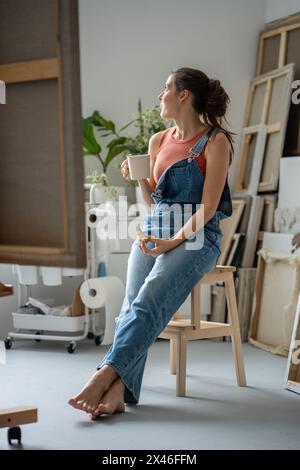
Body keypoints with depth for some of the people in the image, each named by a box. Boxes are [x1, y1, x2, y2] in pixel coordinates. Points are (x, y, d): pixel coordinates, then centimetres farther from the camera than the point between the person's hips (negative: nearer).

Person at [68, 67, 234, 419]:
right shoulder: (159, 141, 17)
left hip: (196, 237, -5)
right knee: (132, 302, -22)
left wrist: (175, 241, -20)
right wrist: (140, 178, 3)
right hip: (154, 232, 5)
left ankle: (104, 377, -41)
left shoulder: (215, 141, -2)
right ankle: (116, 391, -38)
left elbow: (208, 206, -9)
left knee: (148, 302, -29)